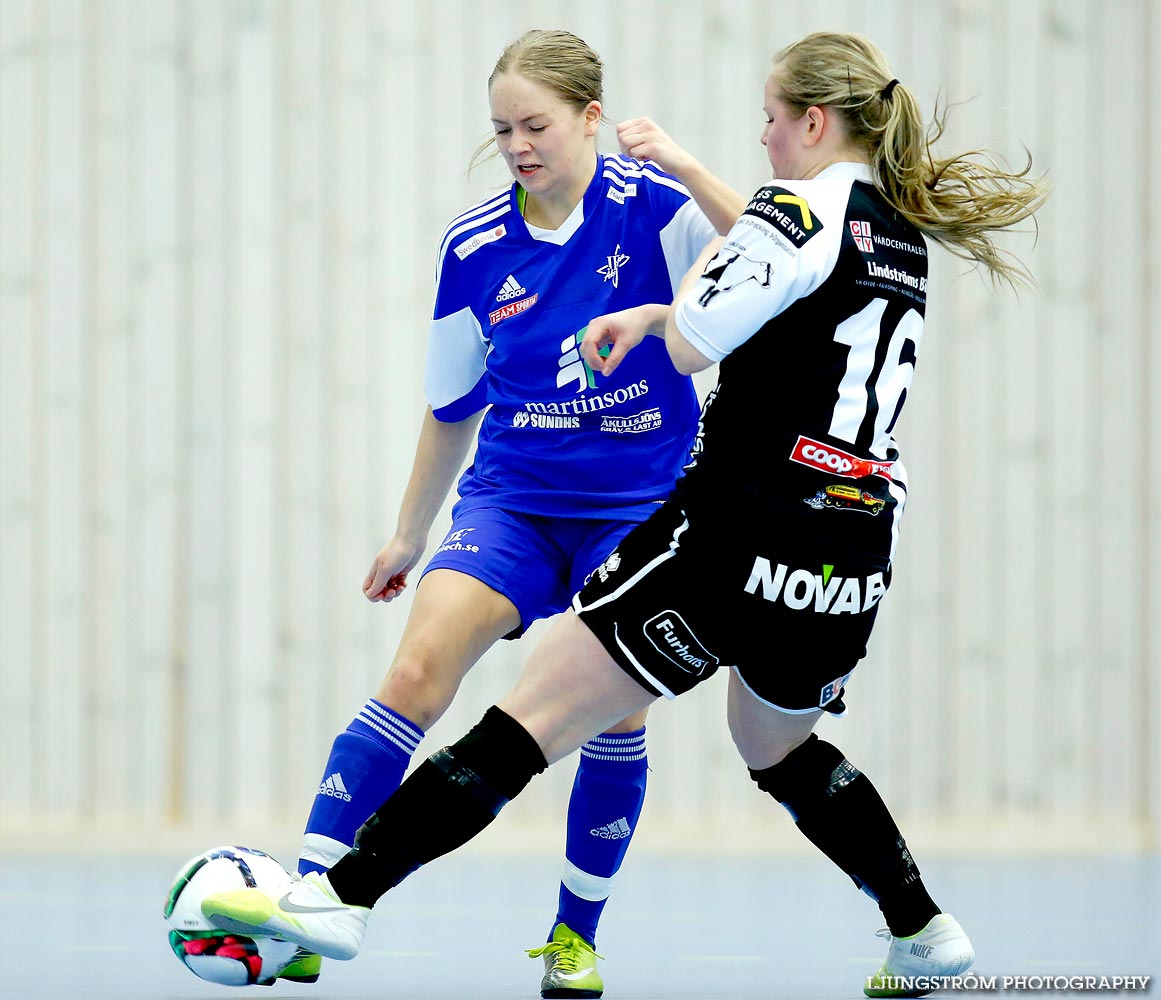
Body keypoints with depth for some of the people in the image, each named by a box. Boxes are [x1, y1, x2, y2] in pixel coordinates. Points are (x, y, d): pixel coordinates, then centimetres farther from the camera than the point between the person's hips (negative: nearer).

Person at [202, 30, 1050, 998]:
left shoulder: (798, 211, -10)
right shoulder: (904, 237, 15)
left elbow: (692, 343, -7)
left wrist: (702, 263, 12)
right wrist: (650, 312, 25)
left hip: (740, 538, -8)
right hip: (854, 560, 8)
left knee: (530, 720, -9)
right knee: (778, 745, 33)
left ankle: (347, 893, -14)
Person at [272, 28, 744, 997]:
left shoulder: (652, 206, -9)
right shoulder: (474, 246, -1)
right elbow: (453, 407, 12)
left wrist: (685, 169, -35)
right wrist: (409, 533, 19)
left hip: (639, 507, -1)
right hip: (512, 500, 1)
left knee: (617, 713, -2)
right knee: (417, 674, -17)